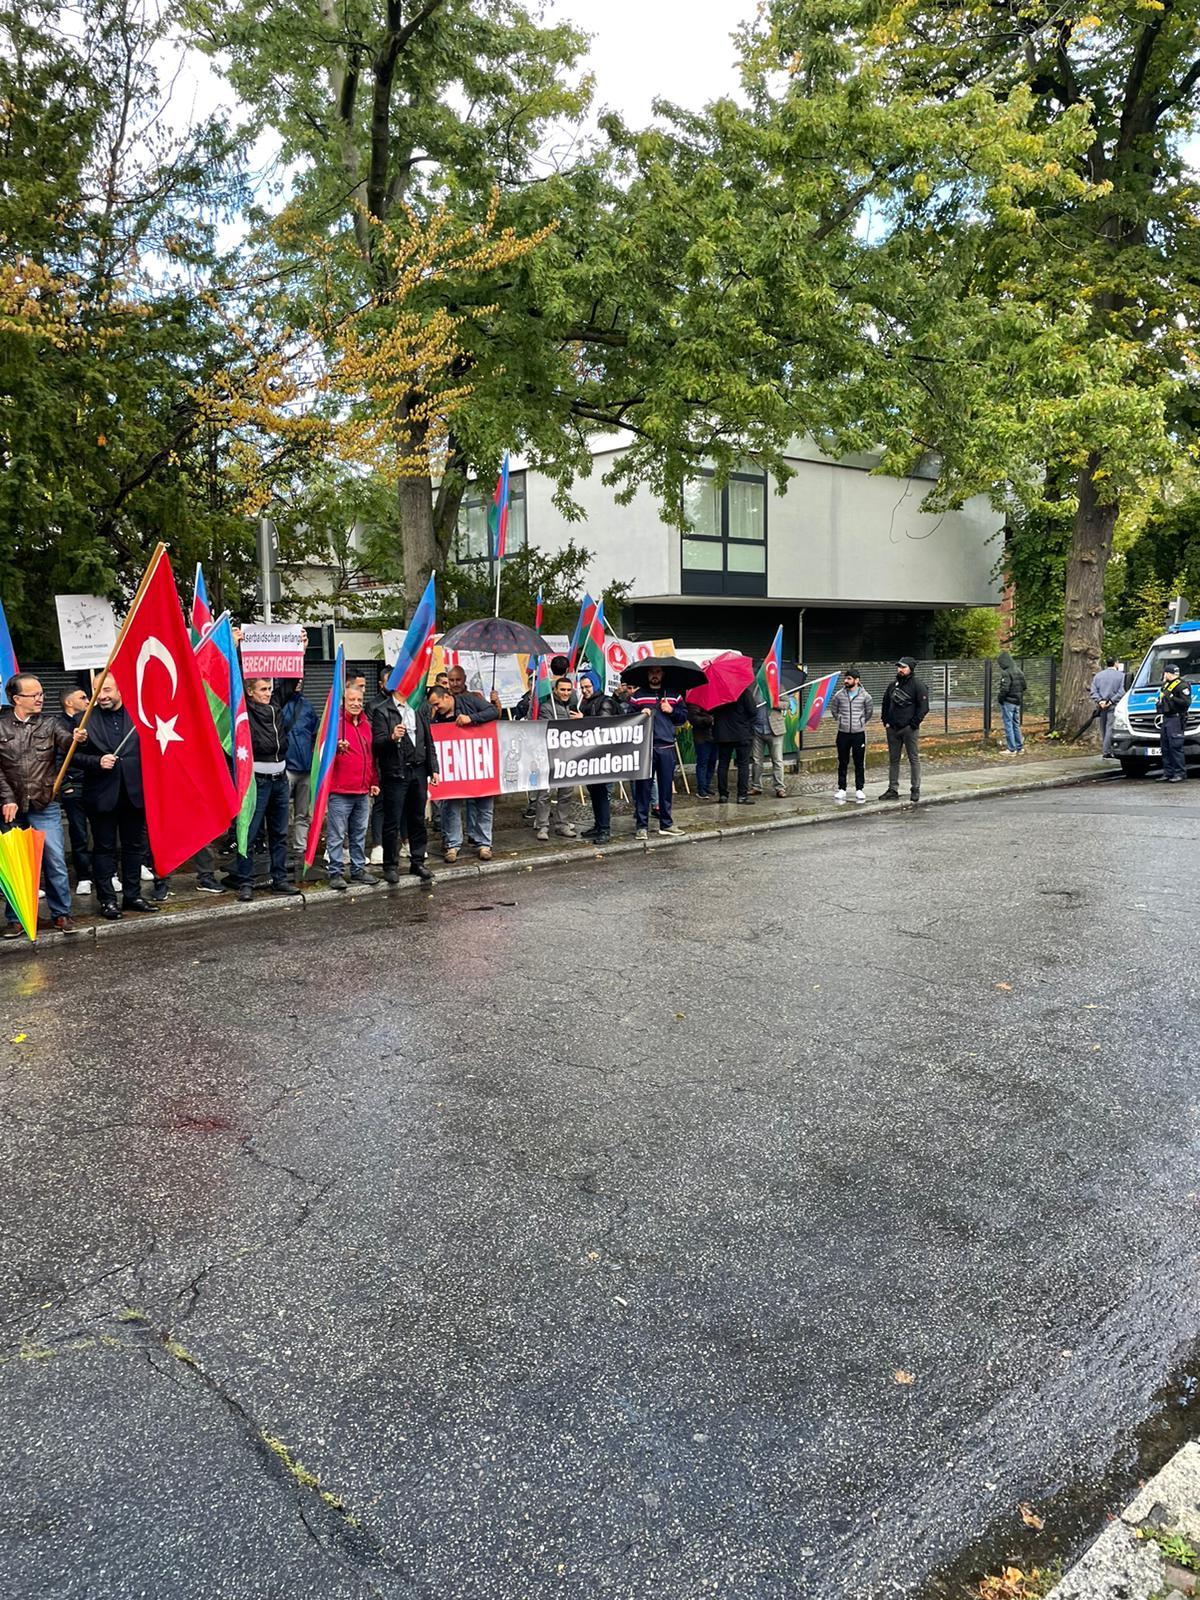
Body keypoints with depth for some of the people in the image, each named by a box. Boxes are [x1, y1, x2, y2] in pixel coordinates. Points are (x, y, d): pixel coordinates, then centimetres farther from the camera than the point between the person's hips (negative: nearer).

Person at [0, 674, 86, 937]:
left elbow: (65, 742, -15)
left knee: (56, 862, -2)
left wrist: (75, 738, -38)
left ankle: (61, 914, 11)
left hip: (45, 807, 0)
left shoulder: (50, 724, 4)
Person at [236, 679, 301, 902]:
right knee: (250, 834, -5)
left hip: (279, 779, 7)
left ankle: (280, 879, 19)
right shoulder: (245, 713, -8)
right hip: (257, 780, -7)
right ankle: (245, 883, 2)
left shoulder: (276, 707, 11)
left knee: (279, 833, 11)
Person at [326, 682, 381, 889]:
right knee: (336, 835, -3)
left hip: (362, 790, 7)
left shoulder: (366, 723, 16)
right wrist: (336, 747, -34)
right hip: (339, 790, -7)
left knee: (359, 834, 14)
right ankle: (336, 872, 5)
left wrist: (374, 781, 22)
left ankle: (358, 870, 23)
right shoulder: (335, 721, -6)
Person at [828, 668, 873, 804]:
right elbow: (833, 709, 13)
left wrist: (861, 722, 12)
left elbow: (869, 711, 11)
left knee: (859, 763, 4)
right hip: (843, 733, 1)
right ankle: (841, 789, 13)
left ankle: (860, 789, 12)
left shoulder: (864, 696, -5)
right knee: (842, 763, 6)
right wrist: (840, 720, 10)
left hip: (859, 733, -1)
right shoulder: (839, 695, -2)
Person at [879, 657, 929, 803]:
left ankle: (915, 789, 6)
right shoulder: (893, 684, 13)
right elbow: (886, 703, 22)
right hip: (892, 729, 6)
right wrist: (885, 721, 10)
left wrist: (913, 724, -13)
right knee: (893, 759, 8)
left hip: (909, 729, -6)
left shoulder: (918, 685, -5)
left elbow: (923, 707, -9)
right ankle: (893, 789, 13)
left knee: (913, 758, 1)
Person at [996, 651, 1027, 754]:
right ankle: (1019, 747, 21)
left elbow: (1005, 689, -22)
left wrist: (1000, 698, -8)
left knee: (1008, 725, -2)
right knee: (1016, 724, 16)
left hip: (1008, 702, -8)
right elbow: (1023, 687, 14)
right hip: (1018, 702, 8)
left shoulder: (1006, 673, -17)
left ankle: (1012, 749, -1)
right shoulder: (1019, 671, 9)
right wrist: (1020, 698, 18)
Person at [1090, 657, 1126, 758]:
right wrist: (1111, 701, -12)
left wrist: (1099, 701, -5)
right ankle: (1107, 751, -14)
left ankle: (1104, 750, 16)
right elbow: (1122, 692, -12)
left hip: (1101, 707, 5)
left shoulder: (1098, 675, 11)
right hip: (1113, 707, -5)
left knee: (1103, 729, 12)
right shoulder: (1121, 675, -3)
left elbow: (1093, 691, 4)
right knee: (1110, 728, -7)